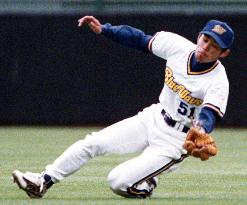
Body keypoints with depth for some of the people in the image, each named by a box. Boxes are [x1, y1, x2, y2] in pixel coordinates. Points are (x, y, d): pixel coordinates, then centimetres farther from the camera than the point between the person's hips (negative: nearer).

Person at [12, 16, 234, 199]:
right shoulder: (178, 46, -9)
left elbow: (210, 116, -39)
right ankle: (44, 181, 6)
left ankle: (147, 183, 14)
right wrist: (103, 29, -3)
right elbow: (140, 39, 5)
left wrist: (201, 132, -62)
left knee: (118, 182, -17)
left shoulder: (218, 82, -25)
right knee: (93, 143, -4)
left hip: (175, 139, -6)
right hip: (154, 117, 6)